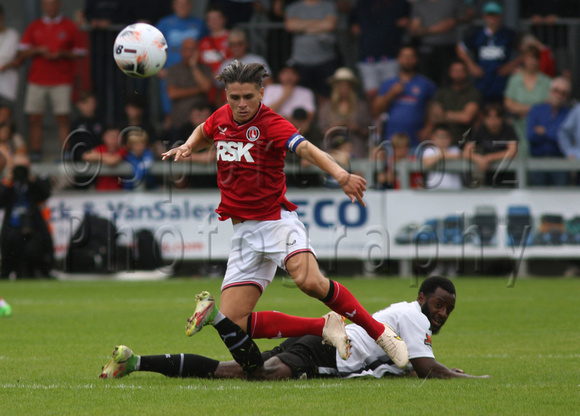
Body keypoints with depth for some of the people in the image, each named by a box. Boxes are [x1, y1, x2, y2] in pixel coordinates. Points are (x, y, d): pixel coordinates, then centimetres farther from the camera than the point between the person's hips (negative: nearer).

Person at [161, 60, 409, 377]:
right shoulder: (221, 117, 6)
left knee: (309, 281, -35)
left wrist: (341, 175, -50)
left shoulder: (272, 125, -12)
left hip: (277, 221, -6)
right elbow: (204, 133, 32)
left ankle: (379, 332, -15)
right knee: (232, 322, -7)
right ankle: (322, 327, 5)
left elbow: (306, 149, -32)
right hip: (244, 230, 6)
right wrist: (188, 147, 9)